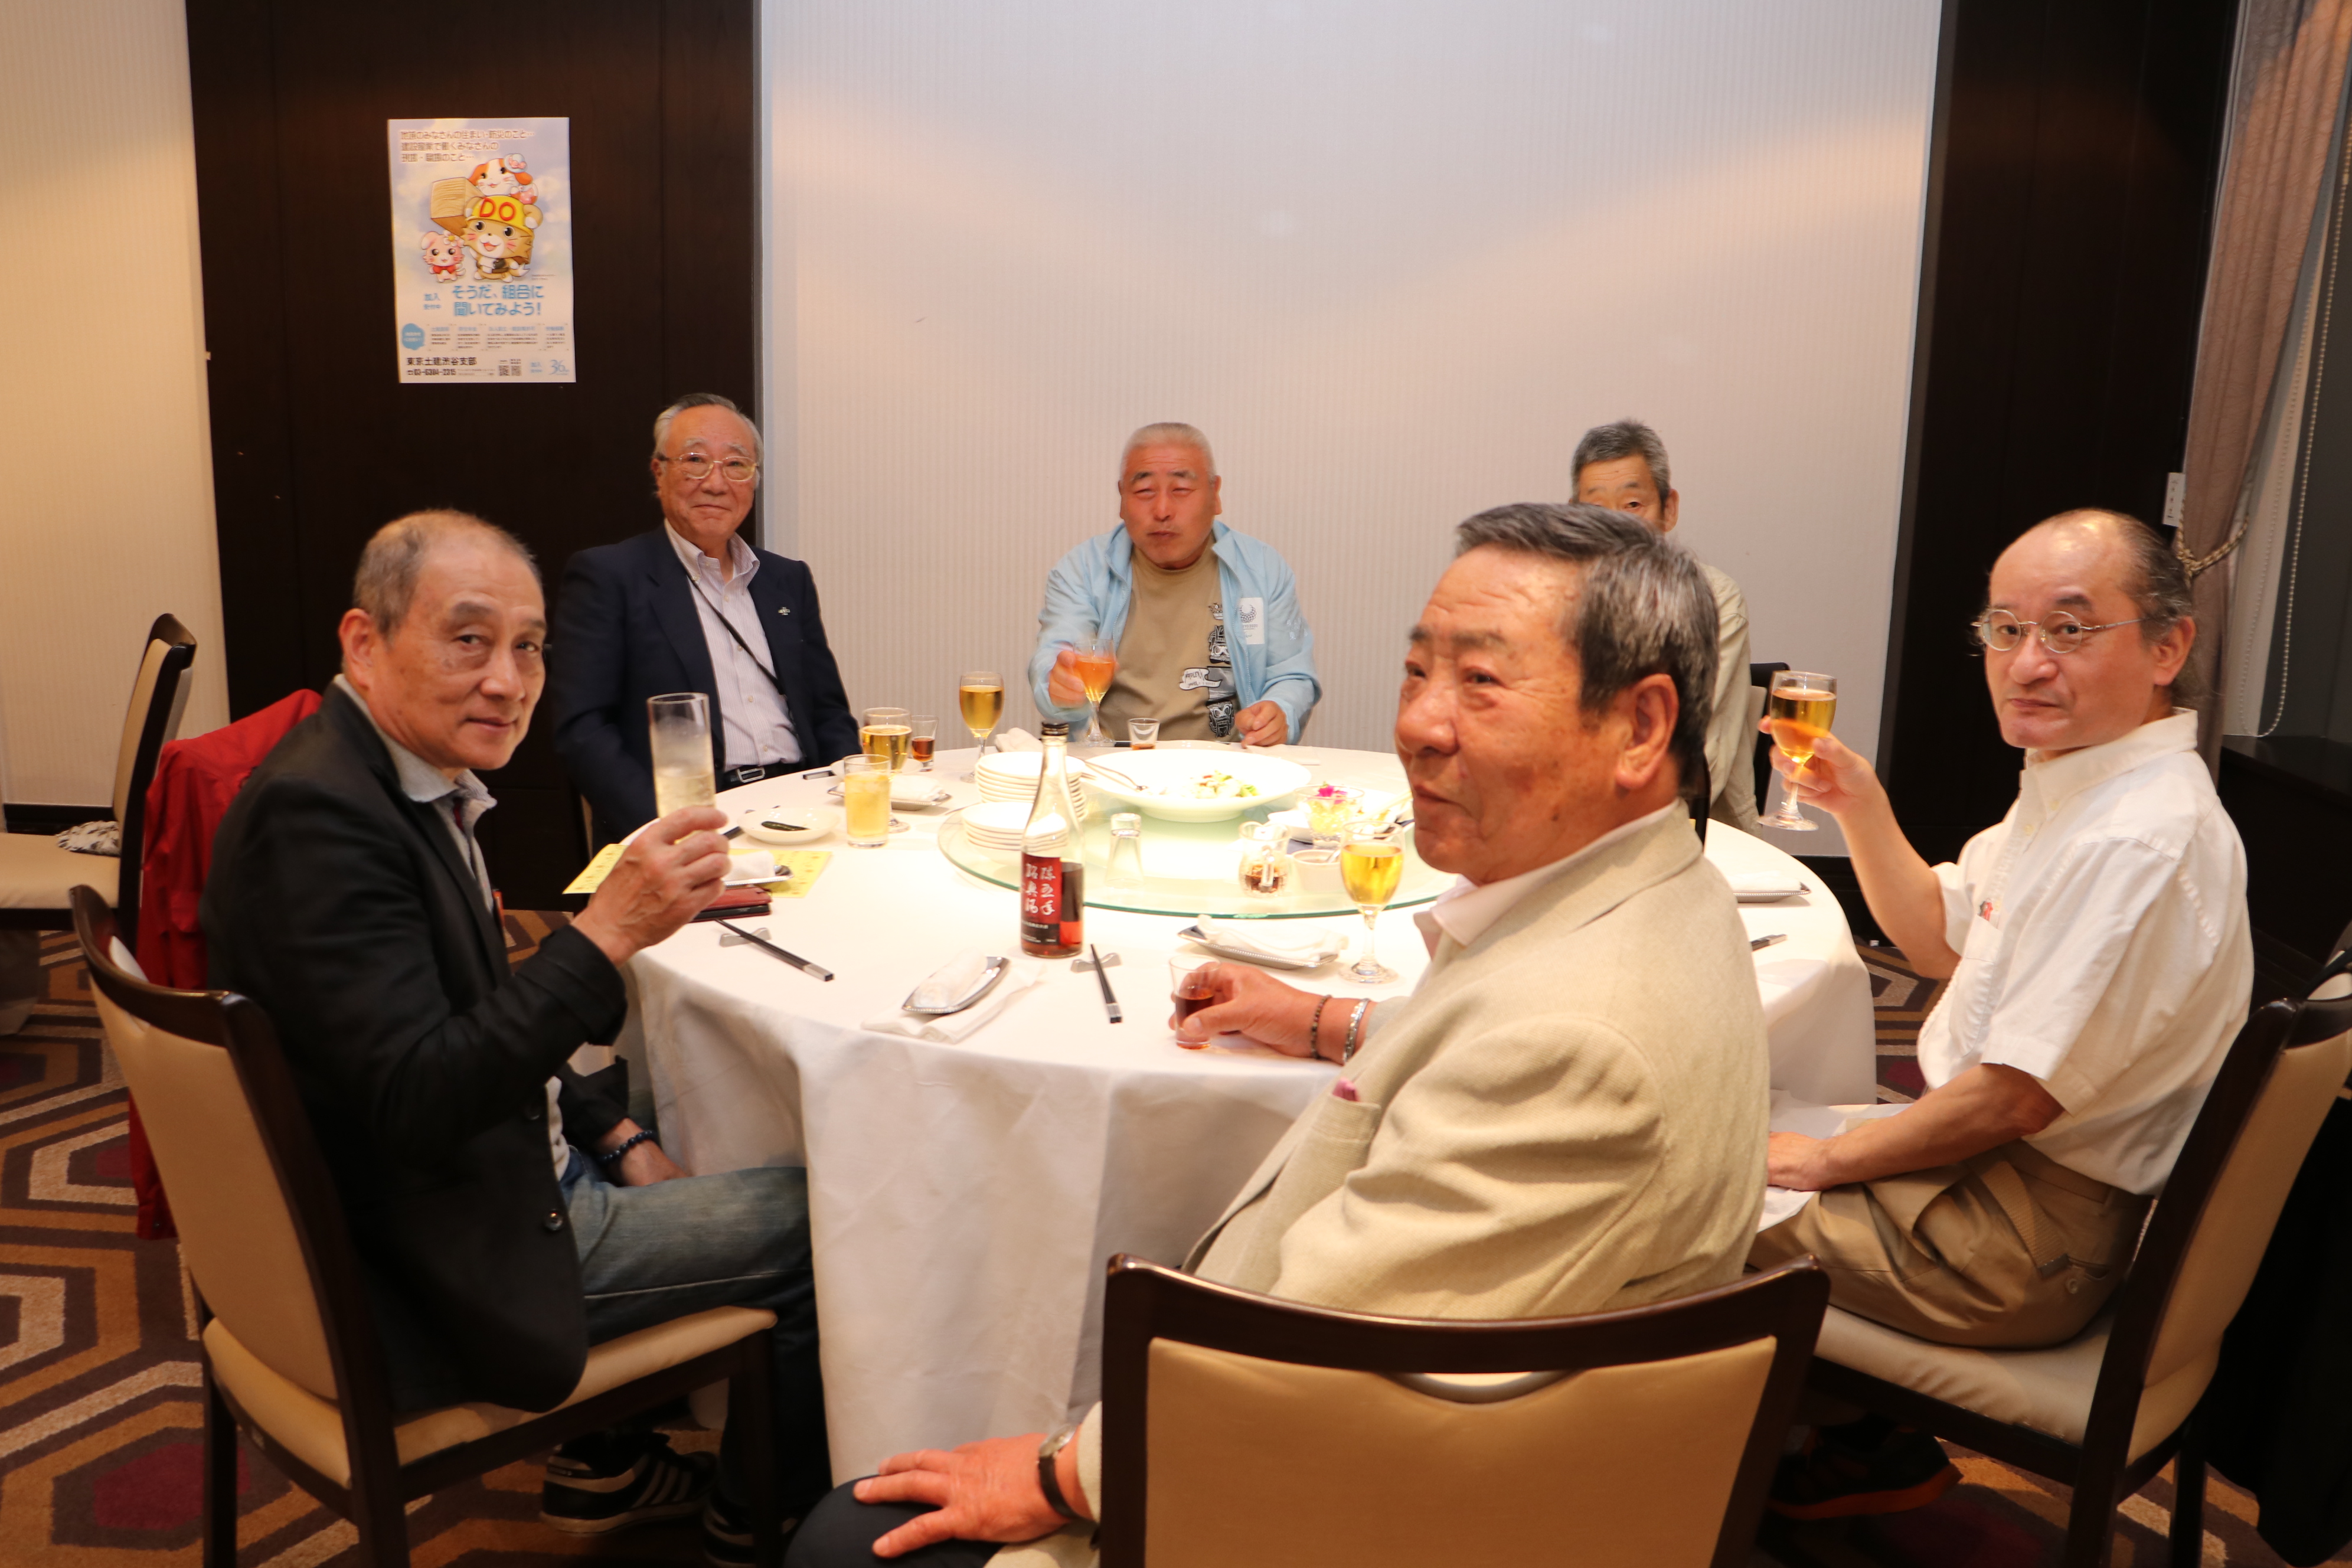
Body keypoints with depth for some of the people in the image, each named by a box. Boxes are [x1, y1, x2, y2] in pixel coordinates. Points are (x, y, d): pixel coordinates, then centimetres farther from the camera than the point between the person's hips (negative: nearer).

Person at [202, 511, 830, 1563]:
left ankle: (603, 1465, 33)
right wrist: (608, 931, -39)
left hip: (498, 1168, 10)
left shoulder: (417, 777, 4)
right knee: (823, 1222, -3)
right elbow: (414, 1101, -31)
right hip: (449, 1268, -10)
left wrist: (615, 1133, 5)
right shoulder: (318, 813, -26)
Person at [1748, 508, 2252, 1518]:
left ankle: (1872, 1453, 24)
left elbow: (2014, 1098, -26)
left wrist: (1827, 1159, -13)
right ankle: (1865, 1445, 27)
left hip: (2031, 1242, -10)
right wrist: (1860, 808, -1)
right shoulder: (2071, 781, 4)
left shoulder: (2144, 843, -28)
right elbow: (1946, 942, 14)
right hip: (1983, 1154, 10)